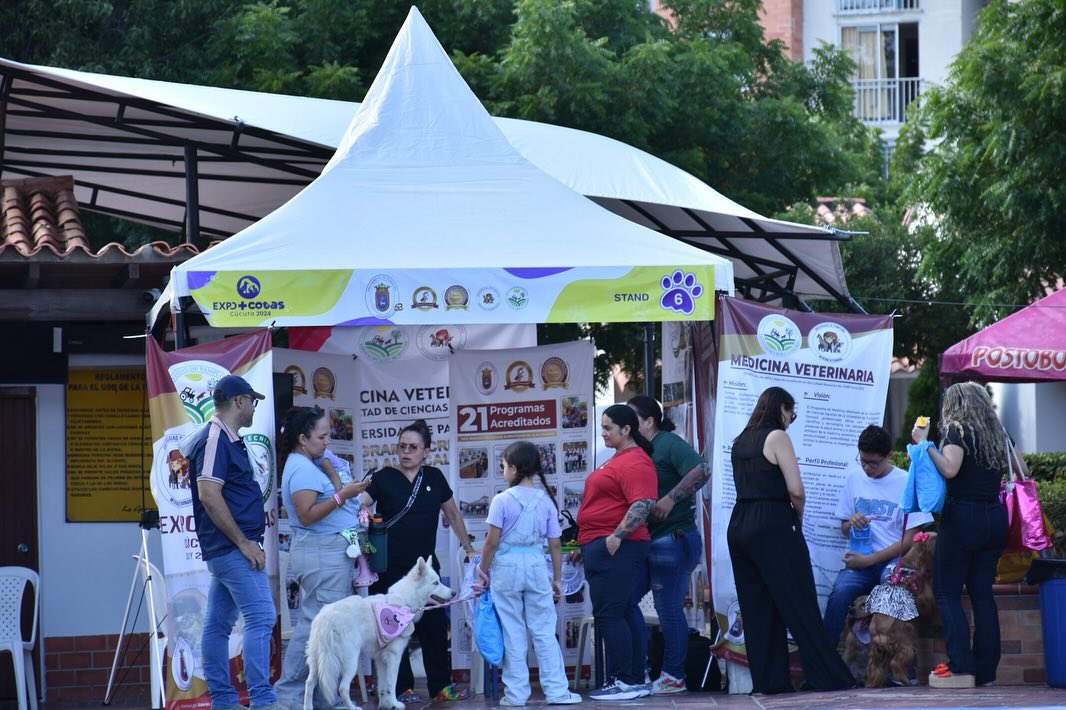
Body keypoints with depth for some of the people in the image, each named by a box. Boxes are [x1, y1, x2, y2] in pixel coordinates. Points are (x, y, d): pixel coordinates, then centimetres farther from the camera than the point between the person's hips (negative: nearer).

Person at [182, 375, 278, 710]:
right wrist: (244, 542, -19)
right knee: (260, 617, -14)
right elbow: (208, 495, -22)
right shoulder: (215, 439, -13)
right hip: (233, 547, -10)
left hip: (225, 550, 10)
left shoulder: (227, 439, 18)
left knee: (218, 623, 10)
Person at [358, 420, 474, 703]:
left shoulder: (434, 478, 8)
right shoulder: (384, 478, -1)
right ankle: (403, 687, 8)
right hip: (390, 569, -3)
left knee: (435, 624, 1)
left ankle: (441, 686, 8)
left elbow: (453, 515, 18)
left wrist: (469, 549, 21)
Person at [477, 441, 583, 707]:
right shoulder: (546, 501, 3)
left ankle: (516, 693, 6)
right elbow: (555, 544, 5)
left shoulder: (502, 500, -7)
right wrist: (557, 579, 14)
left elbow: (492, 542, -8)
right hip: (536, 566, 2)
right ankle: (556, 690, 4)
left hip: (506, 567, -2)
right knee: (545, 632, 6)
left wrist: (483, 572, 4)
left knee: (513, 633, 3)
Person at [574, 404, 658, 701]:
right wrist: (587, 544, 27)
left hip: (615, 547, -11)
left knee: (609, 614, -11)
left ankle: (624, 680, -10)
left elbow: (643, 504, -25)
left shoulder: (635, 462, -14)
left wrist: (616, 537, -27)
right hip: (602, 548, 11)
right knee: (623, 612, 11)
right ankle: (635, 680, 14)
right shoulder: (618, 459, 19)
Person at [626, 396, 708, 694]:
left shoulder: (669, 444, -10)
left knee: (669, 608, -4)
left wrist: (670, 499, -26)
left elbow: (701, 471, -23)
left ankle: (674, 677, 5)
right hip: (644, 543, 10)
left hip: (673, 540, -10)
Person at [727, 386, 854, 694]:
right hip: (773, 527, -7)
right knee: (800, 607, -4)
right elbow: (795, 489, -12)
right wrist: (799, 516, 4)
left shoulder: (740, 442, 14)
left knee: (756, 608, 8)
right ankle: (829, 679, -2)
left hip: (739, 527, 7)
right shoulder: (777, 438, -7)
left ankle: (767, 680, 7)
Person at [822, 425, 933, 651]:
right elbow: (844, 529, 21)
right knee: (840, 592, -30)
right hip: (861, 559, 3)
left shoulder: (906, 483, -2)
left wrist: (869, 560, -12)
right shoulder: (854, 480, 12)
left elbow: (909, 540, -5)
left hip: (893, 558, -3)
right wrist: (851, 523, -5)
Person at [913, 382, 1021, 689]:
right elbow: (1023, 470, 19)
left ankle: (961, 668, -14)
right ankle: (985, 669, 8)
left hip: (962, 516, -6)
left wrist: (925, 443, -15)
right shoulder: (999, 434, 11)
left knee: (946, 592, -2)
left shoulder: (957, 430, -8)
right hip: (995, 519, 6)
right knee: (982, 593, 11)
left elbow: (949, 468, -22)